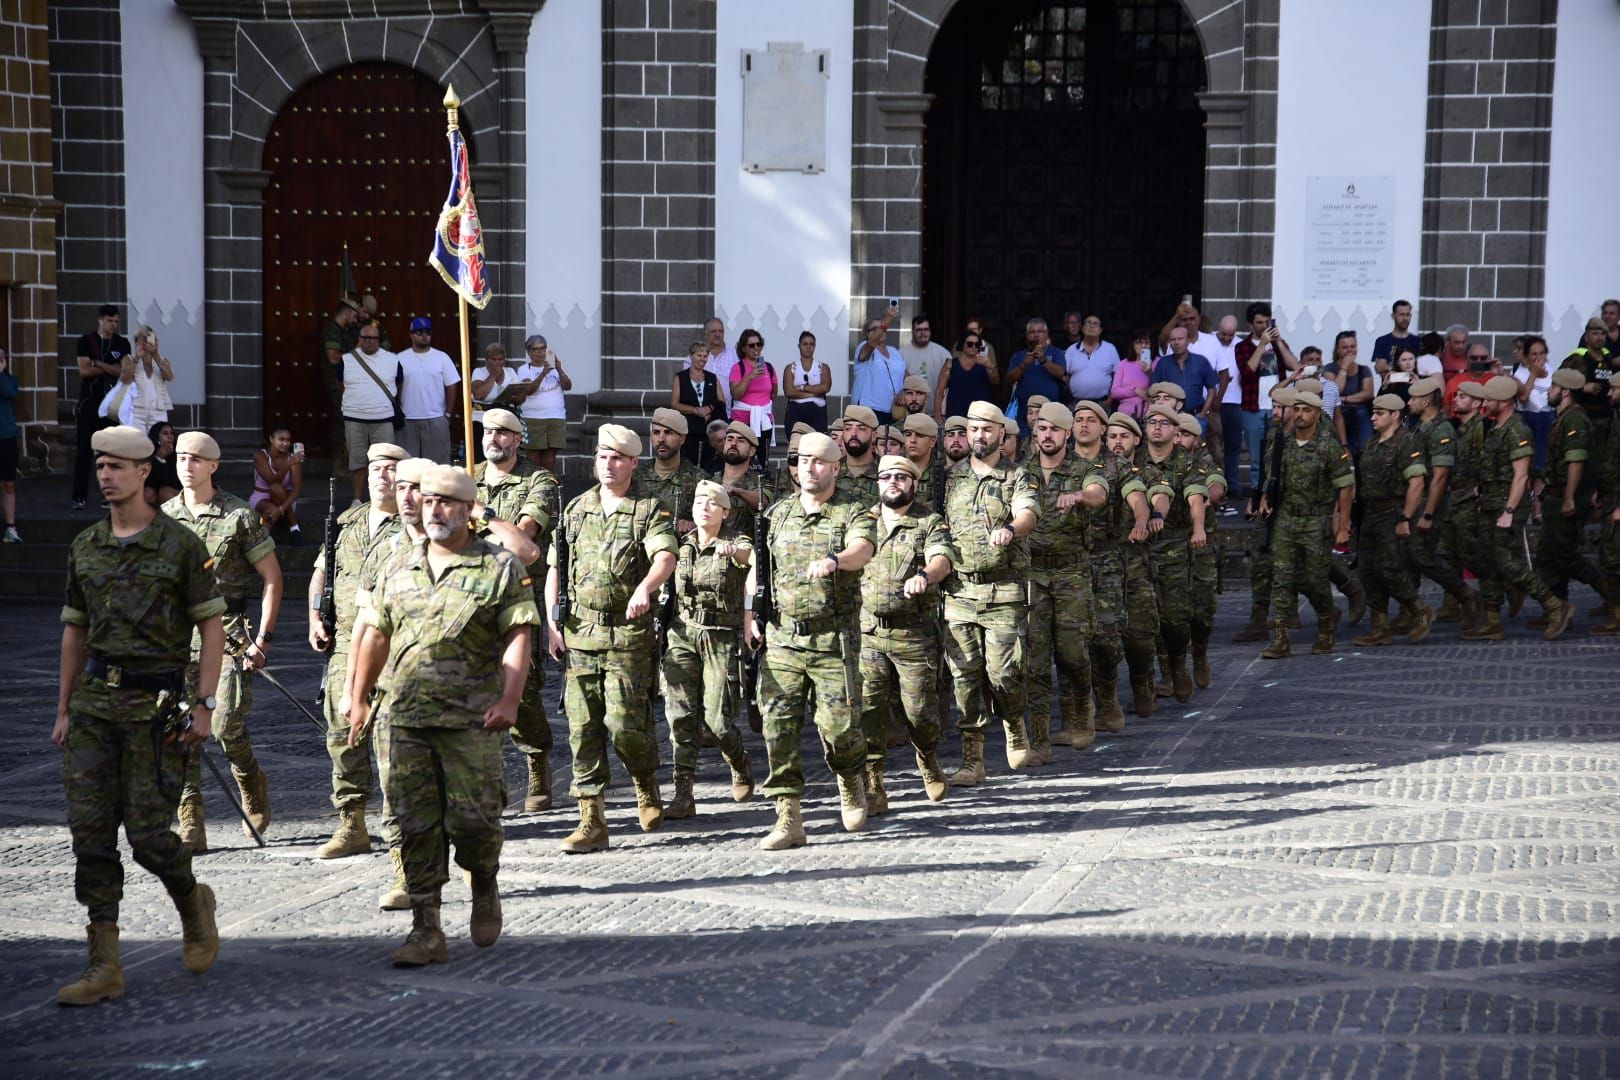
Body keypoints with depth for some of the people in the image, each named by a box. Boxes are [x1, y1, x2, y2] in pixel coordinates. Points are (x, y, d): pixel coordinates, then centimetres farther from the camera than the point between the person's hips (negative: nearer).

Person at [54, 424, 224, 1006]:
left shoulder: (180, 545, -3)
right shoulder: (85, 547, 11)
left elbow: (212, 626, -2)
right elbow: (75, 630, 17)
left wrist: (204, 706, -9)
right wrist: (64, 709, 13)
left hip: (155, 703, -5)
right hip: (95, 701, 5)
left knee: (148, 833, -7)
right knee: (91, 832, -2)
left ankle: (192, 901, 25)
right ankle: (105, 966, 1)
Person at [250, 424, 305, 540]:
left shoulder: (293, 457, -12)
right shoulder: (260, 455, -15)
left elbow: (297, 487, -22)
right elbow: (272, 480, -27)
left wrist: (281, 508, -37)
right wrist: (288, 464, -45)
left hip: (285, 501, 2)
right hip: (261, 499, -2)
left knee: (276, 488, -33)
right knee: (272, 510, -37)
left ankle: (294, 529, -25)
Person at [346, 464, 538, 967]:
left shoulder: (500, 568, 1)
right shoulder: (400, 570, 15)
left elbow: (517, 638, -5)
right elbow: (376, 637, 21)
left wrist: (509, 700, -16)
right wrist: (359, 698, 19)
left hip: (472, 719, -4)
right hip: (406, 718, 4)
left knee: (471, 817, -6)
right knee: (416, 825, 1)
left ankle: (485, 888, 26)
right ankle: (426, 929, 6)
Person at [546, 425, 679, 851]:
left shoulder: (649, 511, -1)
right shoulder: (576, 510, 13)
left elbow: (666, 556, -19)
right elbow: (555, 568, 16)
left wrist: (646, 588, -40)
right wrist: (553, 622, 6)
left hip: (628, 635, -4)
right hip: (579, 634, 4)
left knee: (625, 724, -7)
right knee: (583, 727, -1)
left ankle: (647, 784, 24)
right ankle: (591, 822, 2)